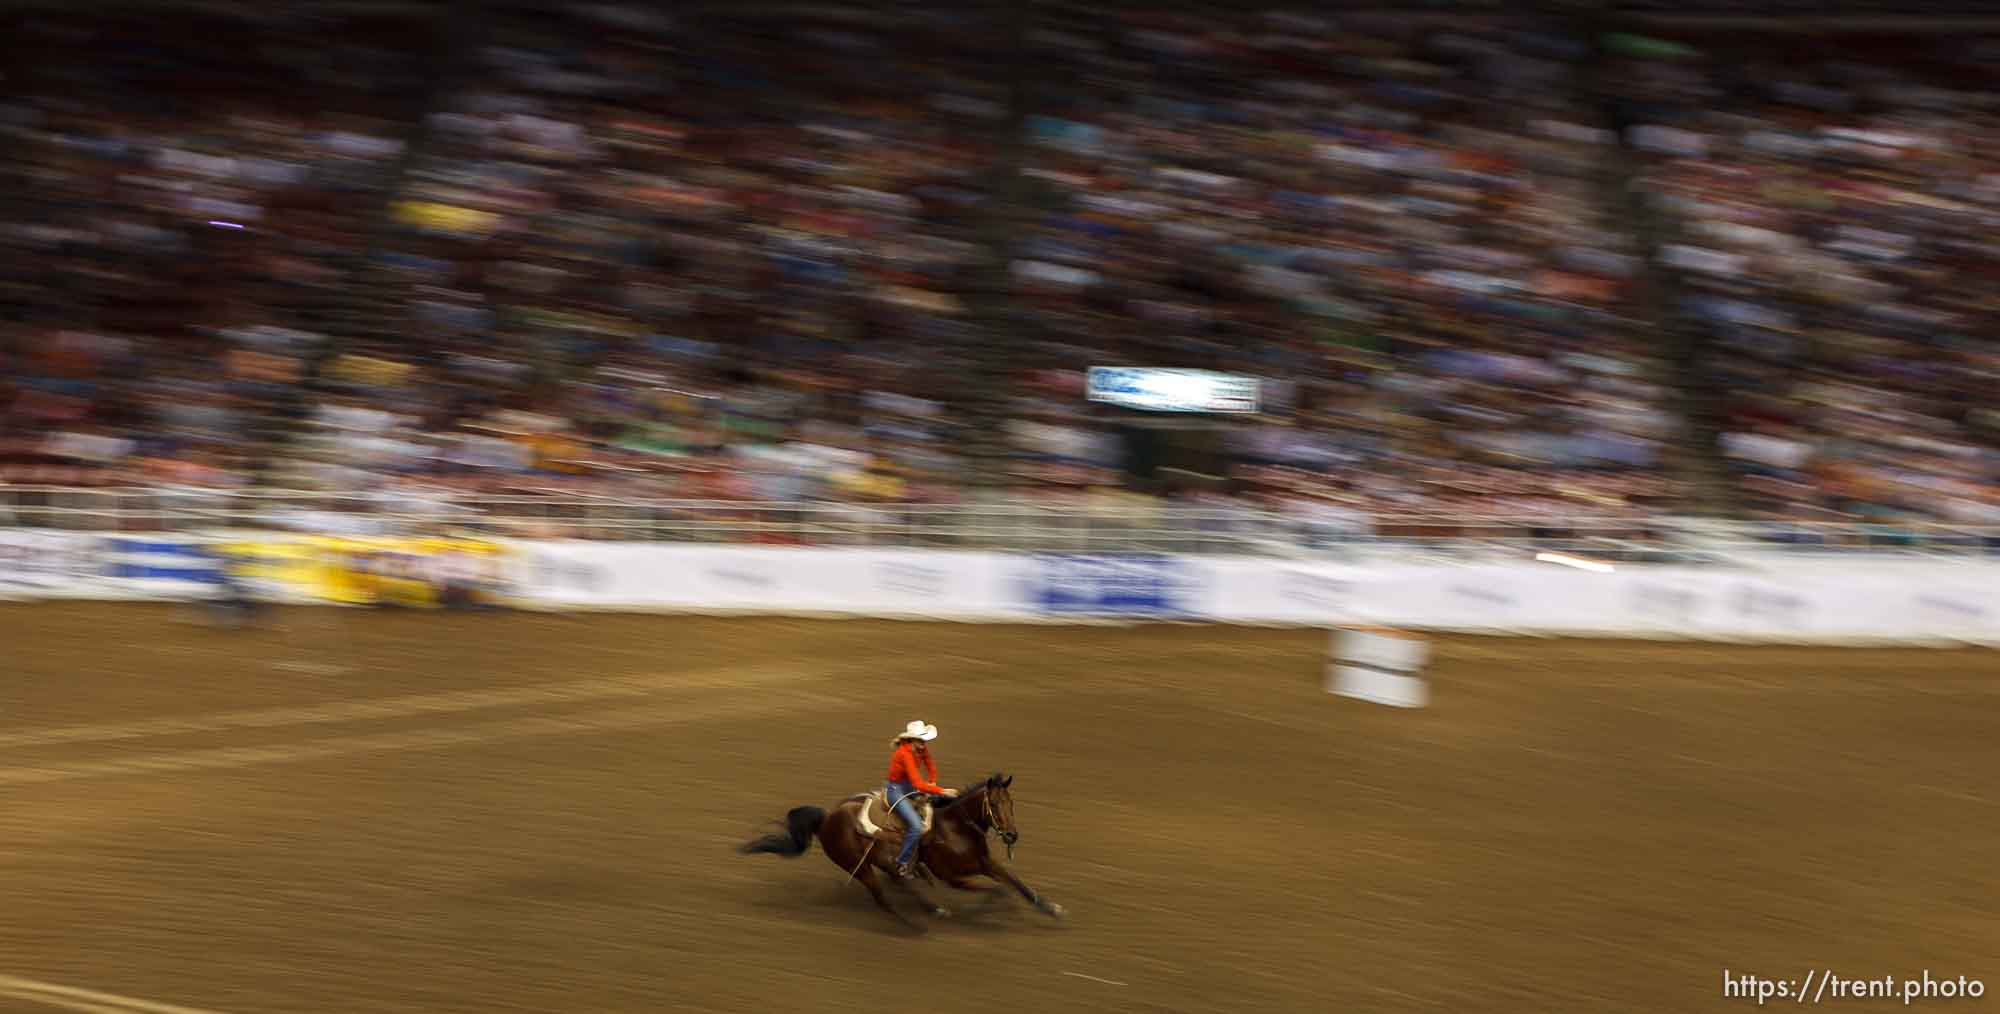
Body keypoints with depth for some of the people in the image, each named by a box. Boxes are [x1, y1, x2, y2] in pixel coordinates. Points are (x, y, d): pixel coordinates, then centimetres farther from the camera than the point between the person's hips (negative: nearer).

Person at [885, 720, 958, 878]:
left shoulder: (921, 749, -6)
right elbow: (918, 784, -35)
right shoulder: (905, 753, -31)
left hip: (910, 788, 9)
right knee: (916, 826, -22)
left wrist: (932, 783, 0)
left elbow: (930, 765, 15)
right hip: (896, 791, -9)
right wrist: (942, 792, -35)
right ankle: (901, 863, -7)